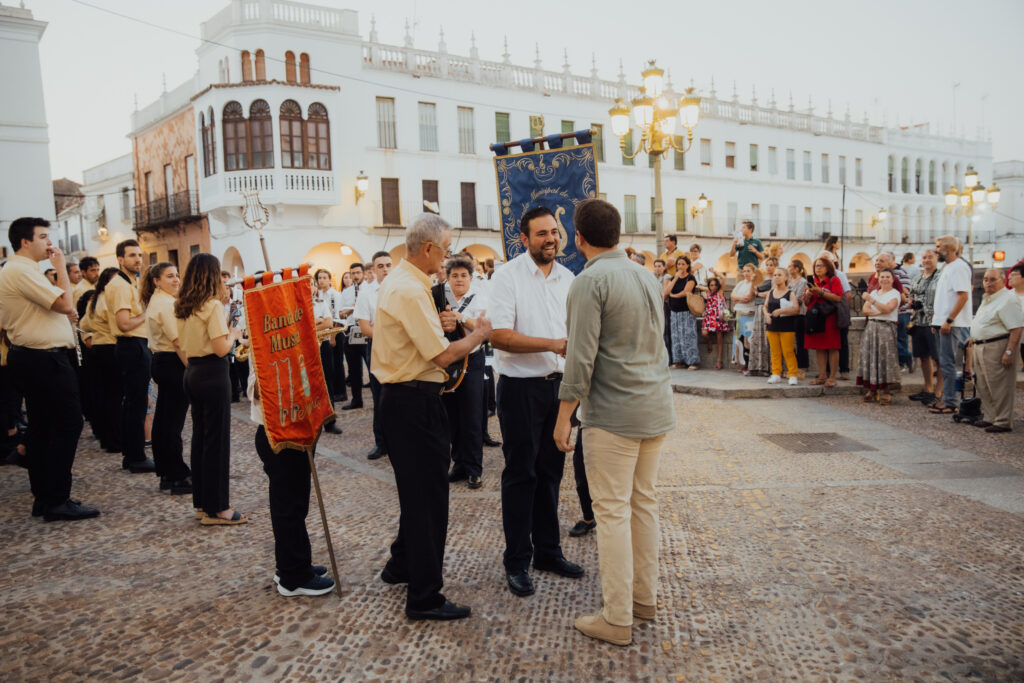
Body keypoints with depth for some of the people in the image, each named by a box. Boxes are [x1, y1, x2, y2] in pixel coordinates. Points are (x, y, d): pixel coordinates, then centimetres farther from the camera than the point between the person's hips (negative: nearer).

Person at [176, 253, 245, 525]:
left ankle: (201, 501, 24)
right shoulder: (213, 306, -15)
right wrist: (234, 334, -1)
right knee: (217, 438, -2)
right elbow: (221, 348, -20)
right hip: (213, 373, -8)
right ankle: (216, 509, 3)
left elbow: (183, 342, 15)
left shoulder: (182, 307, 9)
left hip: (192, 372, 9)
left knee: (200, 435, 15)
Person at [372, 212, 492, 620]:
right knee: (427, 495, -2)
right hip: (414, 400, -11)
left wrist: (437, 323, 7)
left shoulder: (398, 282, 13)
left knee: (417, 488, 23)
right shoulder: (410, 291, -20)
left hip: (401, 398, 11)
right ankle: (424, 598, 7)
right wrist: (478, 334, -6)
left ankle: (401, 565, 39)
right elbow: (442, 356, -21)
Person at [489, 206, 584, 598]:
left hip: (559, 385, 5)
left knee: (551, 471, 14)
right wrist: (552, 344, -23)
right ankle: (517, 561, 16)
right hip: (521, 387, -5)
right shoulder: (508, 277, -9)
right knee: (520, 474, 4)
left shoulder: (568, 278, 8)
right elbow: (499, 336, -19)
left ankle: (548, 551, 28)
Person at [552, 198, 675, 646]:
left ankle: (617, 620, 7)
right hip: (656, 407, 8)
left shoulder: (590, 282, -13)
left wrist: (564, 417, -10)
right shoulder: (647, 278, 11)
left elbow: (581, 359, -17)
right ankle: (645, 597, 28)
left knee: (612, 511, -1)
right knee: (644, 503, 16)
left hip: (613, 414, -8)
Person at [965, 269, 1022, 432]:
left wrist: (1009, 352, -25)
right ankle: (991, 418, 25)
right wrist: (975, 338, 23)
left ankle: (1003, 422, 1)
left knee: (1000, 387, -5)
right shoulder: (987, 299, 17)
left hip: (997, 347, -10)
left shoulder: (1007, 299, -15)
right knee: (985, 387, 15)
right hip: (981, 348, 10)